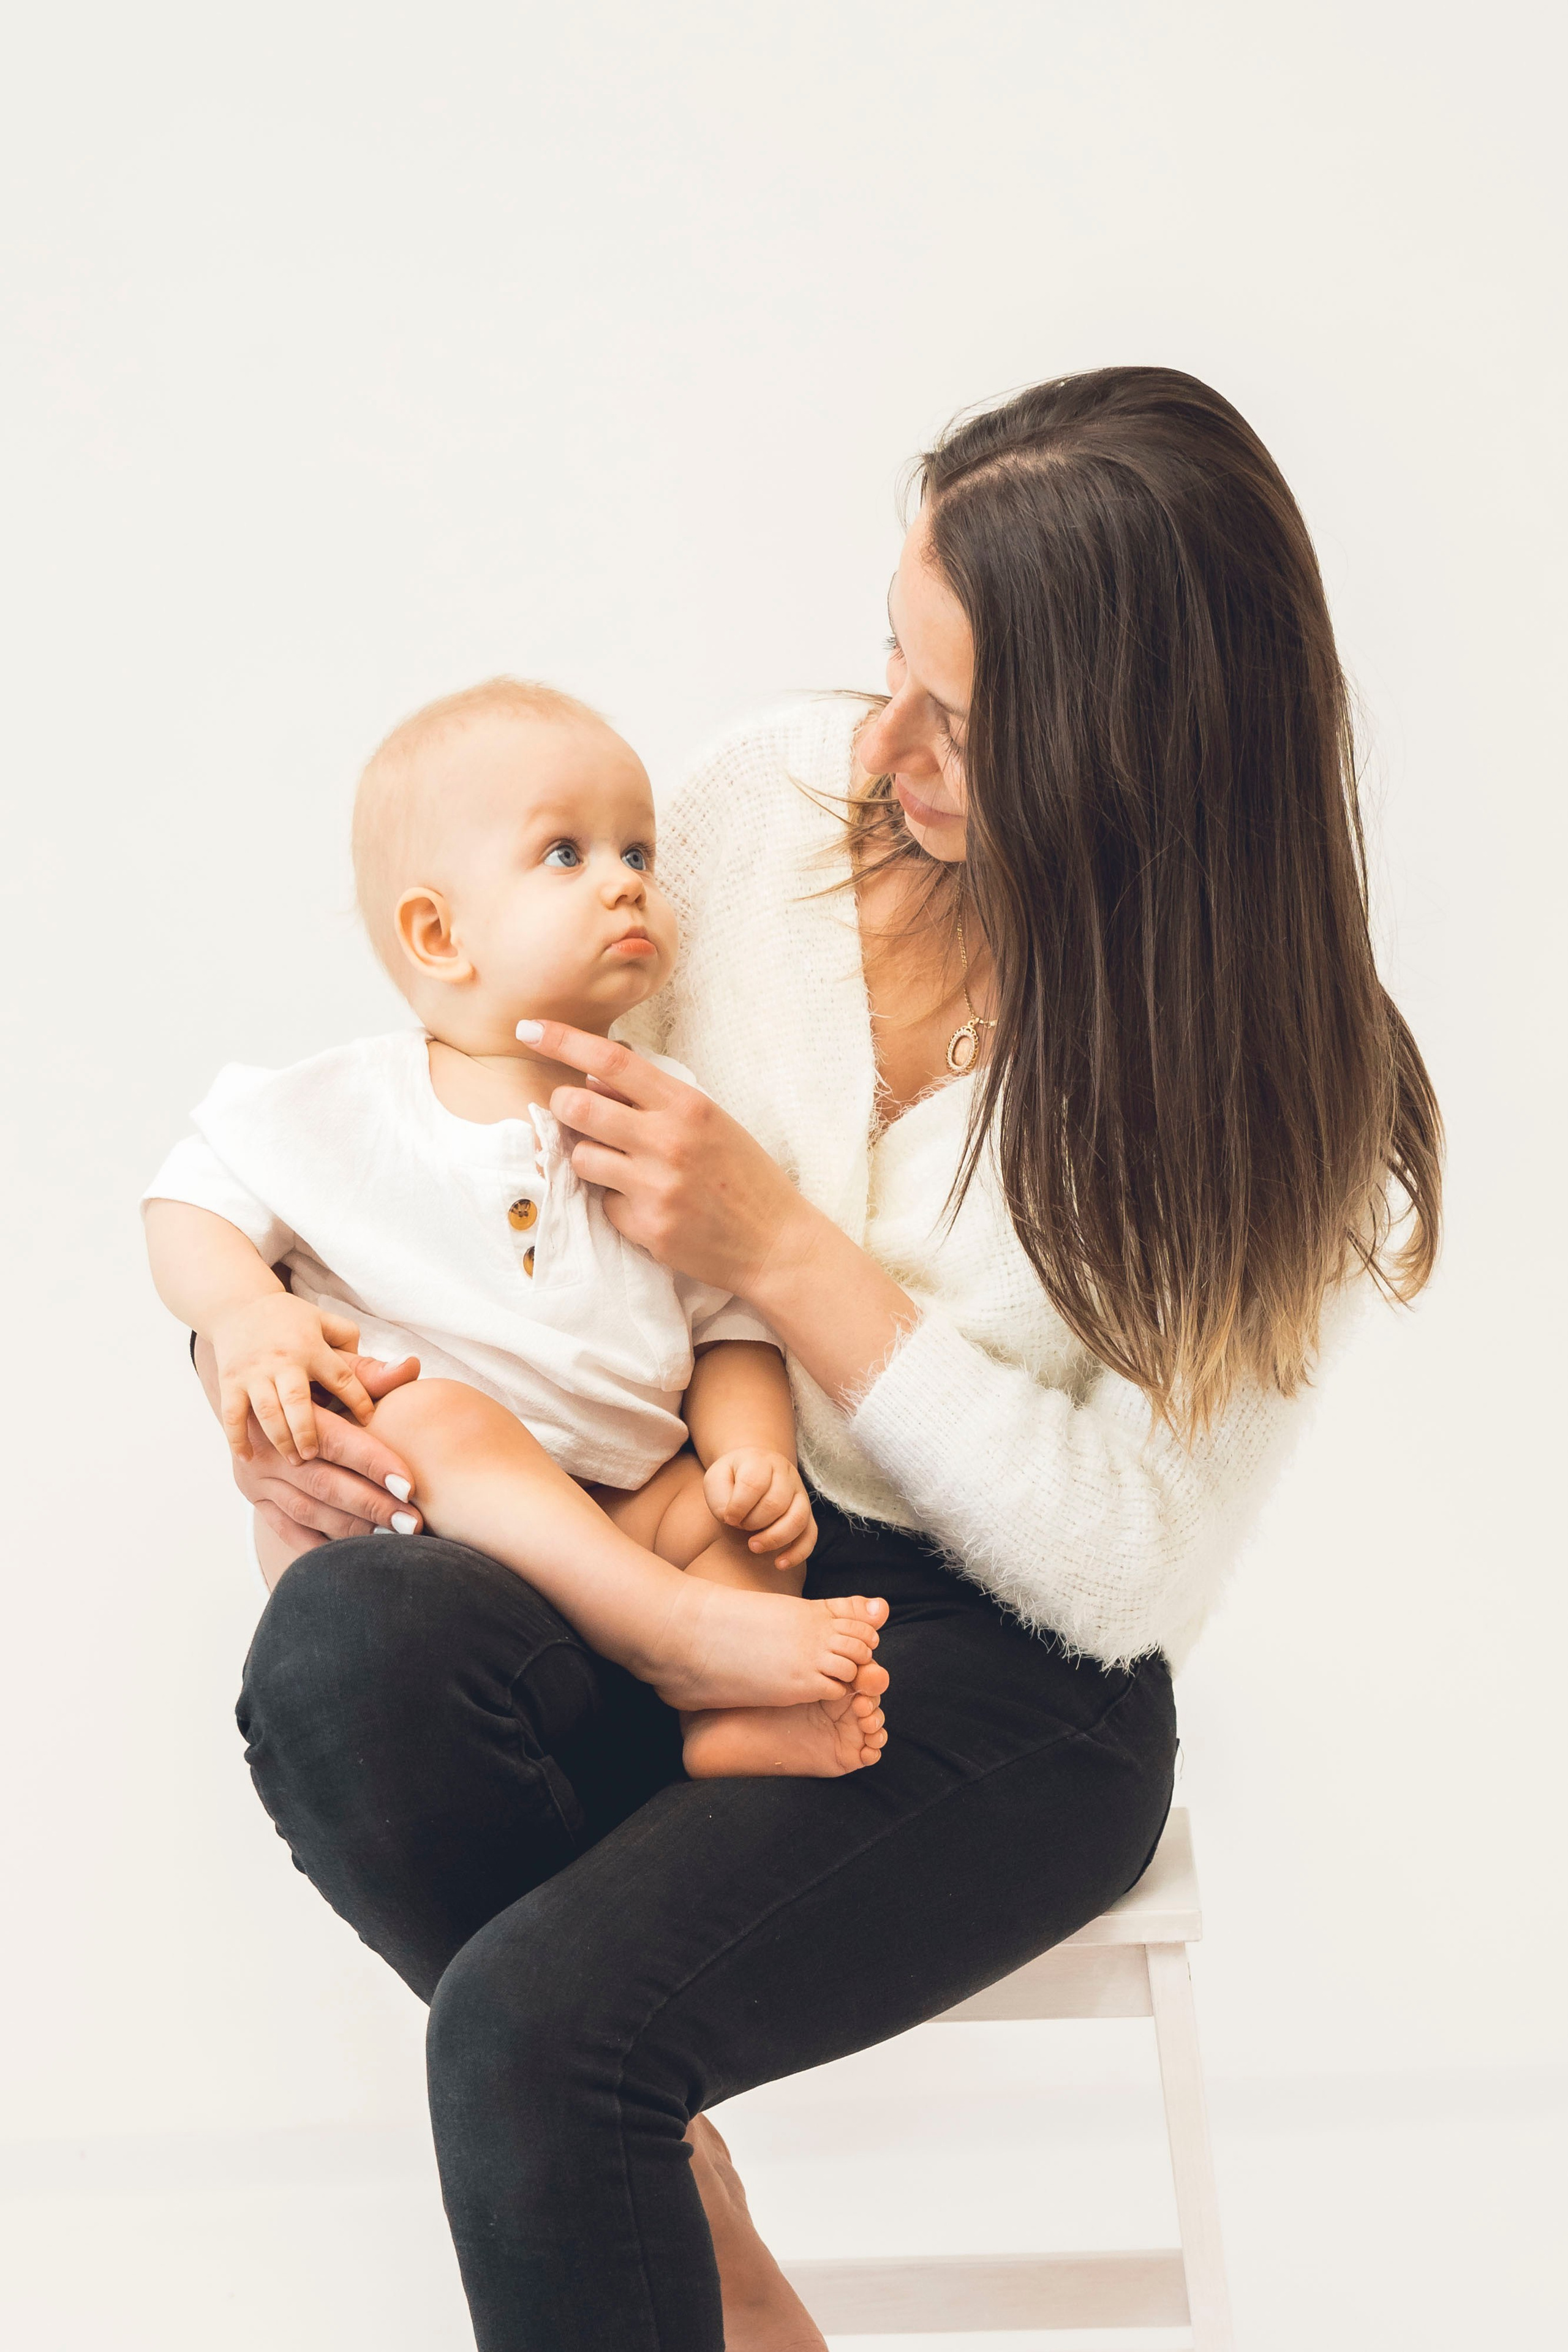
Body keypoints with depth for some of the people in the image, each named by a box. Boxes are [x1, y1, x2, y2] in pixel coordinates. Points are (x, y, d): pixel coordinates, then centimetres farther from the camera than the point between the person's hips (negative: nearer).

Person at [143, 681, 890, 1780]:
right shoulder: (344, 1111, -1)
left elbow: (732, 1327, 10)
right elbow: (189, 1206, 4)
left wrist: (752, 1454, -10)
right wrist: (245, 1315, -18)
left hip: (612, 1500, 5)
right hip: (387, 1507, -4)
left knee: (751, 1500, -15)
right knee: (439, 1414, -33)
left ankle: (733, 1719, -36)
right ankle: (679, 1632, -39)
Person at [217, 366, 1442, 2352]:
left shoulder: (1283, 1090, -13)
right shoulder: (776, 798, -3)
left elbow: (1132, 1568, -15)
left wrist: (787, 1255, -21)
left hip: (1001, 1678, -4)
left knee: (539, 2023, -30)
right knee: (341, 1649, -31)